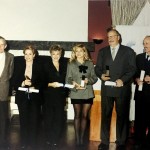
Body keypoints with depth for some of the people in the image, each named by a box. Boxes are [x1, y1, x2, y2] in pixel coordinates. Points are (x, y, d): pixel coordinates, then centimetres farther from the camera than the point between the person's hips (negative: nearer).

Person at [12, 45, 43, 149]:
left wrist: (34, 87, -13)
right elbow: (14, 82, 4)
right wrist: (23, 83, -14)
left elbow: (42, 82, 4)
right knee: (23, 120, 2)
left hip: (35, 97, -1)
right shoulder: (19, 65, 7)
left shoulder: (39, 66, 4)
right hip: (22, 97, 1)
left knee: (34, 120, -2)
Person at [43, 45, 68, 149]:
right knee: (48, 118, 2)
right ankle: (49, 141, 16)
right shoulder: (46, 65, 1)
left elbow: (66, 79, 10)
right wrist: (51, 84, -18)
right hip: (48, 96, -2)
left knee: (59, 119, 1)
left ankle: (55, 141, 13)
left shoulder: (64, 64, 8)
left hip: (60, 96, 2)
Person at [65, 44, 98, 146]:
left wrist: (88, 80, -15)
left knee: (84, 116, 6)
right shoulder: (71, 64, 4)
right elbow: (68, 79, -1)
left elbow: (95, 77, 5)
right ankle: (77, 138, 12)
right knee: (77, 115, 6)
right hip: (76, 94, -1)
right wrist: (75, 85, -18)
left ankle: (82, 137, 15)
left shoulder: (90, 63, 6)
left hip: (88, 93, 1)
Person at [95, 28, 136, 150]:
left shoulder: (128, 51, 4)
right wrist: (101, 75, -10)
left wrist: (123, 80, -15)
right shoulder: (102, 51, 14)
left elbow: (132, 69, -2)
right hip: (106, 88, 2)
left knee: (122, 115, 5)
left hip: (122, 88, -2)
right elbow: (98, 68, 11)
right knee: (105, 115, 5)